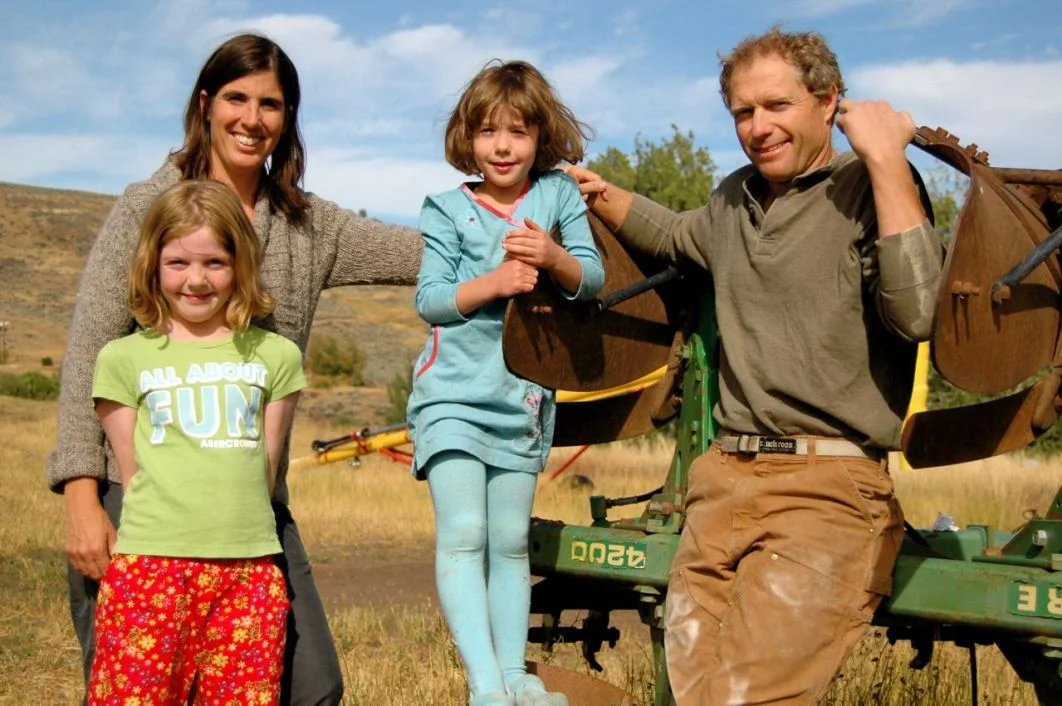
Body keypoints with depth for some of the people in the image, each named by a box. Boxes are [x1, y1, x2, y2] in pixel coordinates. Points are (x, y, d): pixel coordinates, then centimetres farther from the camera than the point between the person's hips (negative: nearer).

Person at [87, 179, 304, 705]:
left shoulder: (275, 356, 10)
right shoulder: (124, 358, 6)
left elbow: (265, 468, 11)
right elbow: (131, 474, 6)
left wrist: (236, 539, 6)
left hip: (251, 569, 2)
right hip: (150, 564, -1)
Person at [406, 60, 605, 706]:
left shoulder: (559, 194, 5)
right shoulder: (448, 209, 1)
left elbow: (594, 279, 1)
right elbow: (429, 300, -5)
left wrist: (554, 257, -19)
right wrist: (494, 282, -20)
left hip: (525, 399, 2)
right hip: (454, 393, -2)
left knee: (511, 542, 9)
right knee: (463, 533, -15)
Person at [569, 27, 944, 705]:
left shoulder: (871, 187, -2)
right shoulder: (734, 198, 19)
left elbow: (916, 314, -19)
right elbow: (675, 236, 42)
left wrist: (887, 157, -16)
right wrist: (601, 195, 26)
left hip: (829, 484, -6)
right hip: (726, 475, 6)